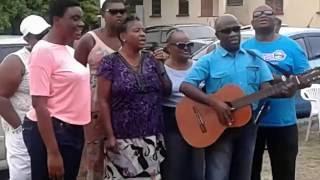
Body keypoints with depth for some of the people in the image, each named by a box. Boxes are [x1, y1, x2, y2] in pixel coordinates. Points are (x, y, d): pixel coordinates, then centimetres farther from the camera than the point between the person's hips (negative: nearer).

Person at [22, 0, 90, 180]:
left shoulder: (68, 50, 11)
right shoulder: (44, 50, -16)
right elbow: (39, 105, -21)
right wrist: (52, 152, -24)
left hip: (73, 131, 9)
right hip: (50, 132, -9)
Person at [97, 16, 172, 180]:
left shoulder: (151, 60, 8)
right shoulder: (110, 63, -5)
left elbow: (167, 91, 10)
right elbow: (103, 101, -6)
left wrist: (160, 65, -3)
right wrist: (110, 135, -10)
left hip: (152, 136, 4)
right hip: (123, 138, -4)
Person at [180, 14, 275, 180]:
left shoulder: (254, 58, 8)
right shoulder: (209, 61, -3)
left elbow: (266, 88, 4)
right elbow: (185, 86, -12)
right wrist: (215, 103, -23)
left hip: (247, 124, 4)